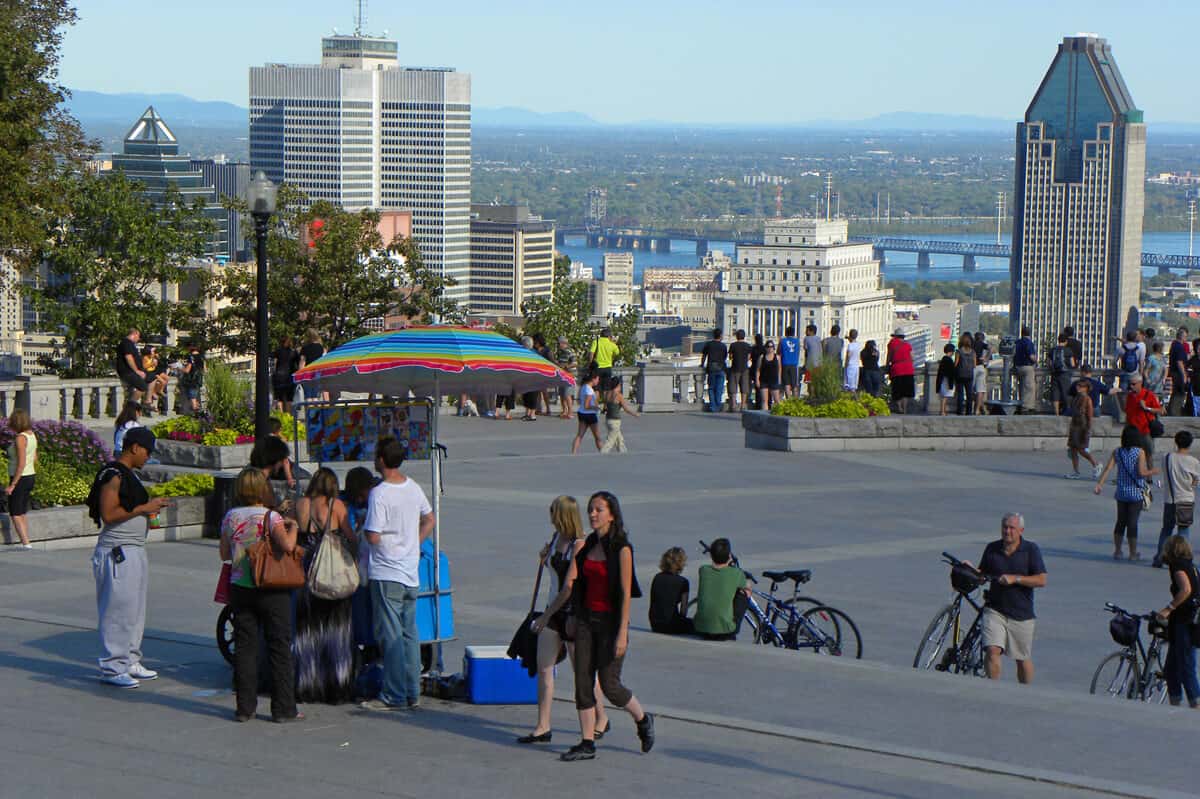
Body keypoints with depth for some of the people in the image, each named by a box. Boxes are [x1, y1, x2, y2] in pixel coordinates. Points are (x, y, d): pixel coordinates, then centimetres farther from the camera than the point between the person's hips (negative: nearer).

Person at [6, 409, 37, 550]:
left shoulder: (20, 438, -20)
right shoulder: (32, 435, 6)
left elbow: (21, 464, -23)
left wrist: (12, 485, -20)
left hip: (20, 478, -9)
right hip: (31, 476, 9)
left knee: (15, 514, -1)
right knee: (23, 512, 18)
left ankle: (26, 543, -8)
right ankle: (25, 542, 21)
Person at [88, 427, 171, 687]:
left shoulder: (128, 475, 17)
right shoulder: (113, 476, -14)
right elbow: (108, 513, -22)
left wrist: (151, 507, 12)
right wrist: (143, 508, -17)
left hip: (135, 549, 10)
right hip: (117, 552, -10)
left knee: (135, 610, 14)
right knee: (118, 610, -8)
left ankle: (130, 662, 22)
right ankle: (112, 668, -4)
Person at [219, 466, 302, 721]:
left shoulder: (230, 517, 3)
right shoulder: (270, 517, -10)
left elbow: (224, 554, 9)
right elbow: (287, 545, -22)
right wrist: (293, 527, -4)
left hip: (240, 588, 4)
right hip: (271, 590, -4)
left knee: (244, 647, 8)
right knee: (279, 647, 3)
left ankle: (245, 707, 8)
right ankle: (283, 709, 4)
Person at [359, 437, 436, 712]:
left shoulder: (379, 494, -17)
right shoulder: (414, 487, 6)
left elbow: (373, 537, -20)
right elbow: (430, 520, 19)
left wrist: (363, 529, 1)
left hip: (386, 573, -7)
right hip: (411, 573, 7)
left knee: (390, 635, -2)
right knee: (409, 634, 12)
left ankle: (394, 696, 0)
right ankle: (413, 693, 15)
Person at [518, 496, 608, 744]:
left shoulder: (579, 545, -18)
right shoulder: (556, 537, 8)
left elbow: (569, 586, -20)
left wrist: (546, 615, -17)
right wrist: (545, 558, 3)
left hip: (573, 612, -8)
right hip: (554, 612, 8)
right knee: (543, 668, 1)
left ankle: (601, 719, 24)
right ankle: (543, 728, 3)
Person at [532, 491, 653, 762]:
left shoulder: (621, 549, -11)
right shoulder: (587, 546, 8)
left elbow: (626, 593, -14)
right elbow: (569, 584, 10)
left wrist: (622, 633, -17)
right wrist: (546, 615, 5)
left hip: (610, 620, -6)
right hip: (586, 618, 6)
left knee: (609, 684, -4)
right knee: (583, 681, 3)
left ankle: (643, 719, 23)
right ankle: (587, 744, 8)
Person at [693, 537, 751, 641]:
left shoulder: (703, 570, 0)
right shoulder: (737, 573, -7)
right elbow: (748, 589, 16)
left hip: (700, 630, 3)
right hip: (724, 630, -3)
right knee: (744, 595, 16)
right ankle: (731, 633, 16)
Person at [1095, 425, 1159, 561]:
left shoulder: (1117, 452, 0)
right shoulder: (1140, 452, -11)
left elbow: (1107, 468, -8)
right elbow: (1142, 472, -18)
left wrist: (1099, 483, -10)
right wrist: (1153, 472, 0)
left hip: (1121, 492, 4)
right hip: (1136, 492, -4)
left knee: (1120, 522, 15)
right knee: (1132, 523, 2)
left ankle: (1117, 551, 18)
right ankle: (1133, 553, 8)